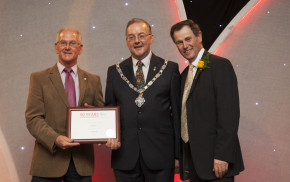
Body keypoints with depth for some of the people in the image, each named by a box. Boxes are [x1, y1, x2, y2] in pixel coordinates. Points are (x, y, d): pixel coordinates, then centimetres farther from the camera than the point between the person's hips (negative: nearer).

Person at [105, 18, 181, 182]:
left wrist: (178, 153, 0)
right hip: (125, 156, 2)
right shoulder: (114, 72, 11)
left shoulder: (170, 69, 5)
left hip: (160, 155, -1)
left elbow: (177, 112, 3)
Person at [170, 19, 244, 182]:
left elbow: (229, 112, -16)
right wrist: (180, 156, 12)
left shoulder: (220, 65, -8)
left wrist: (222, 155, -20)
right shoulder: (185, 75, 17)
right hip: (191, 159, 7)